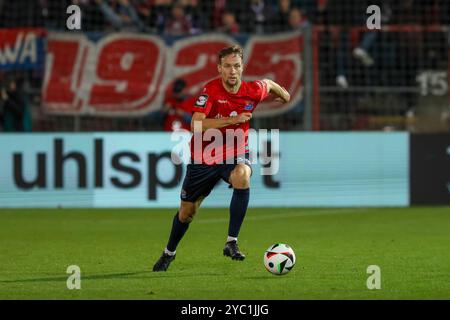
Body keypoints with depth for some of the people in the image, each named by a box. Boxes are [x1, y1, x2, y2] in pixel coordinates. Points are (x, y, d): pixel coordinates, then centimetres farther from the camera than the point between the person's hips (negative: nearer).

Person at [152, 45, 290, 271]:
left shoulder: (253, 91, -12)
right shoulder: (210, 90, -20)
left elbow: (269, 84, 14)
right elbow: (196, 125, -32)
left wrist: (284, 95, 31)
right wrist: (232, 120, -36)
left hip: (235, 155, 1)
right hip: (203, 157, -1)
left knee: (242, 177, -36)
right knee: (187, 211, 11)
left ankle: (231, 242, -29)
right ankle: (169, 253, 41)